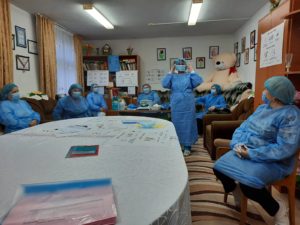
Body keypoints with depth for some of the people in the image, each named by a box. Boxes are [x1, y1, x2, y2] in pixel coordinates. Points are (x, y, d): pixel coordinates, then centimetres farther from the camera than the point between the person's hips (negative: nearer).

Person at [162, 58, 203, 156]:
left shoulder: (189, 76, 6)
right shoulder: (173, 76, 8)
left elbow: (199, 81, -11)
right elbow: (164, 84, -10)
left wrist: (192, 71, -5)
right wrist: (170, 72, -7)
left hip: (188, 105, -1)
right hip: (176, 105, 1)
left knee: (188, 124, 2)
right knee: (177, 124, 9)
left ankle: (187, 147, 11)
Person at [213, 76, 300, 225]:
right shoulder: (261, 108, 10)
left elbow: (285, 148, -24)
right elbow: (242, 128, 10)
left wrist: (251, 154, -25)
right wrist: (237, 144, -11)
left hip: (271, 161, -7)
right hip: (245, 152, 7)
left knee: (247, 184, -30)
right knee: (219, 168, -4)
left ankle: (278, 209, 2)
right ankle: (235, 190, 27)